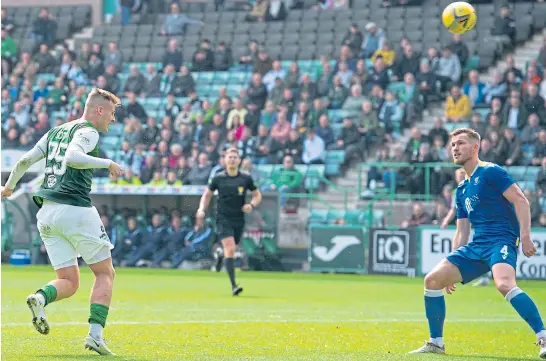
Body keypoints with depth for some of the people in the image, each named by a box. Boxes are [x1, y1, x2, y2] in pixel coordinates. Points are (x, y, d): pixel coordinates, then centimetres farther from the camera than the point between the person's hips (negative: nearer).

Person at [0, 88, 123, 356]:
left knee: (69, 283, 9)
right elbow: (72, 158, -25)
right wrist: (107, 163, -18)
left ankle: (41, 298, -23)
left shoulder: (55, 131, 18)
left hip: (47, 213, 7)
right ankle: (95, 334, -9)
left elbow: (25, 160, 17)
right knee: (105, 273, 5)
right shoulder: (87, 132, -5)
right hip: (76, 210, -7)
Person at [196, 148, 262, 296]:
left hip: (239, 220, 3)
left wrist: (252, 205, -11)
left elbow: (257, 195, 10)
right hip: (223, 219, -3)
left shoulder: (246, 178, 0)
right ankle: (233, 285, -19)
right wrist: (202, 209, -5)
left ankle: (220, 255, 55)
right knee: (230, 249, -18)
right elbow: (207, 194, 11)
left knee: (230, 249, 15)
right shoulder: (218, 178, -2)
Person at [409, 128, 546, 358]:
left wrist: (525, 236, -21)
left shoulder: (490, 172, -3)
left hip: (501, 240, -8)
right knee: (433, 279, 0)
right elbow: (462, 231, 25)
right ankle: (436, 343, 10)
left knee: (505, 284, -35)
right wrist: (453, 268, 20)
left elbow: (520, 200, -11)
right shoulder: (462, 189, 22)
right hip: (476, 246, 8)